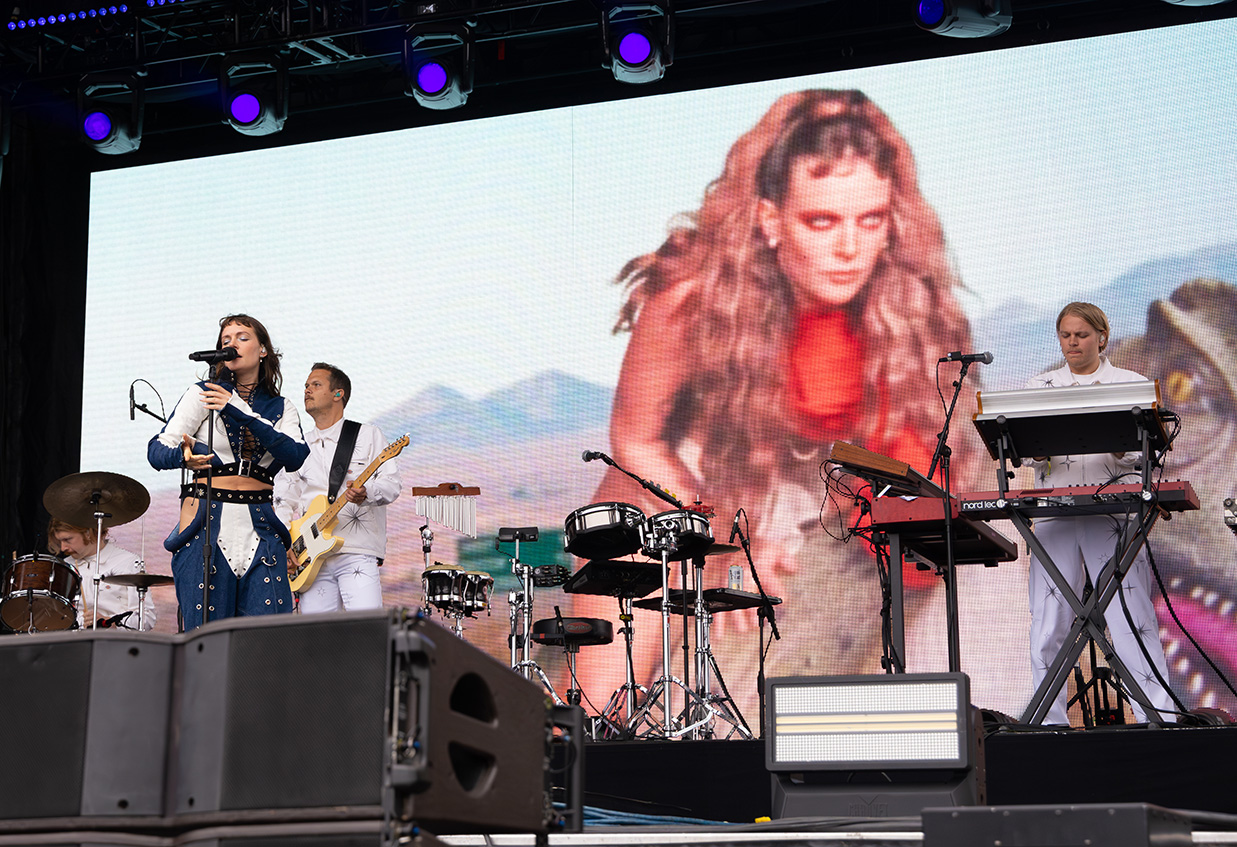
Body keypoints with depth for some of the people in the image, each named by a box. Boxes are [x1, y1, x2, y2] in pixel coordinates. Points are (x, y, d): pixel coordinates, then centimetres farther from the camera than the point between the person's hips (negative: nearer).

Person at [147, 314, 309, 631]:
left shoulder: (281, 409, 13)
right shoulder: (203, 394, 6)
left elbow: (297, 457, -9)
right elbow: (156, 450, -5)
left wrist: (239, 414, -18)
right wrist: (183, 456, -29)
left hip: (261, 529, 2)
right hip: (206, 524, -2)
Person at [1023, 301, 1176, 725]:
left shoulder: (1131, 383, 10)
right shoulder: (1039, 386, 16)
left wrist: (1117, 447, -18)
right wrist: (1038, 450, -14)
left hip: (1112, 511, -2)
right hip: (1053, 512, 2)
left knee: (1131, 618, -9)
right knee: (1048, 622, -2)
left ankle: (1160, 720, -9)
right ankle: (1050, 724, 4)